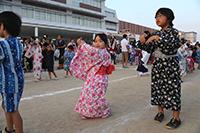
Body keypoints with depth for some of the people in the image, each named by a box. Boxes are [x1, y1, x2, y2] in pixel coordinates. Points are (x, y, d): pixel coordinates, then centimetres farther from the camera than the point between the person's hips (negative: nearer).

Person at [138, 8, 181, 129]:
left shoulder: (173, 31, -5)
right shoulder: (157, 34, 10)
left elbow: (175, 44, -26)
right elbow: (149, 49, 10)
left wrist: (157, 38, -30)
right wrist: (143, 42, -9)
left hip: (170, 65, -6)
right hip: (157, 64, 6)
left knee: (172, 89, -4)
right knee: (158, 88, 10)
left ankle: (176, 118, 7)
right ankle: (160, 112, 26)